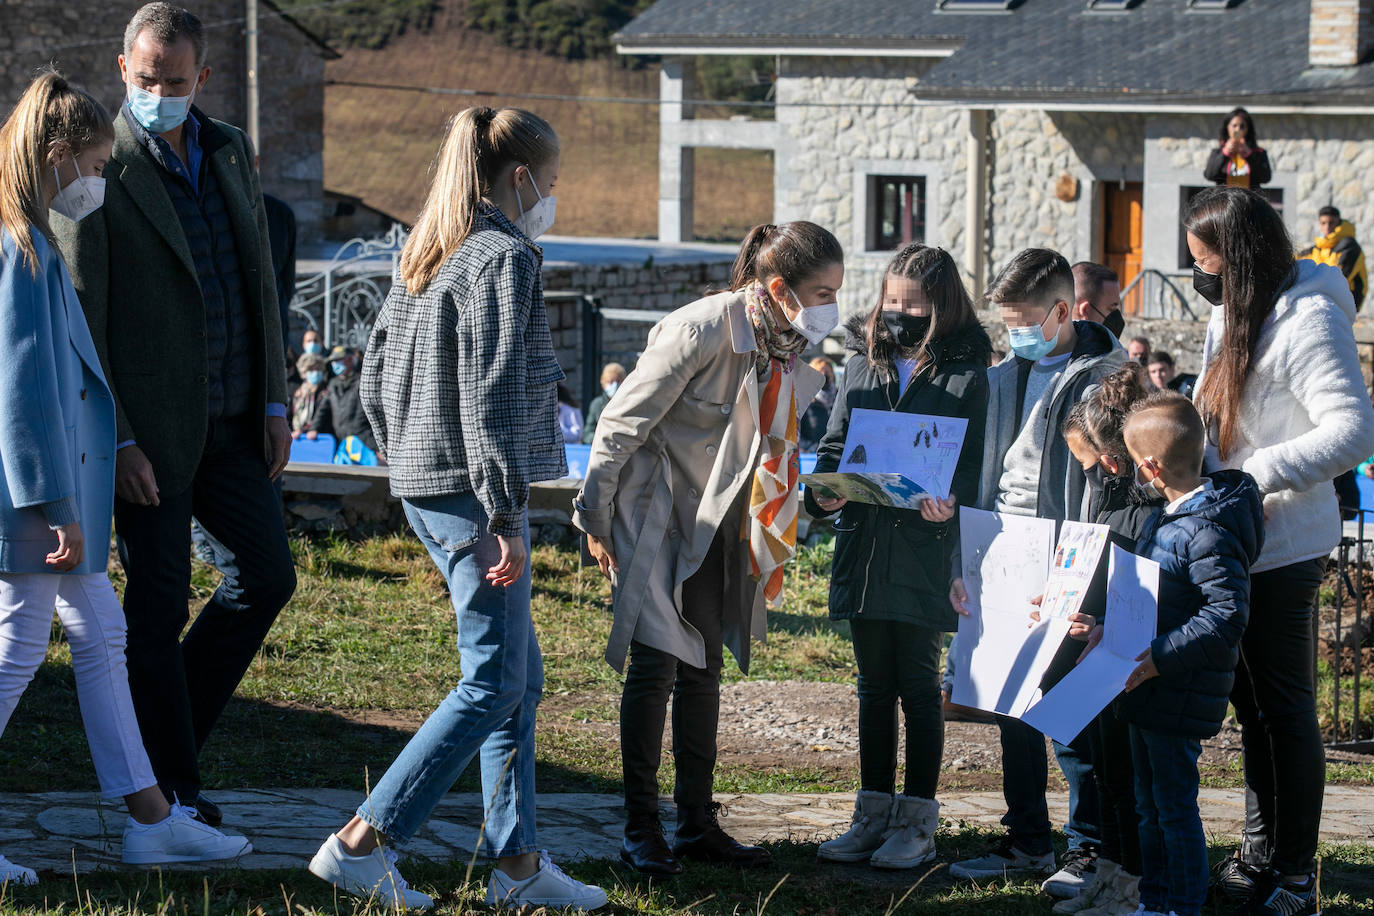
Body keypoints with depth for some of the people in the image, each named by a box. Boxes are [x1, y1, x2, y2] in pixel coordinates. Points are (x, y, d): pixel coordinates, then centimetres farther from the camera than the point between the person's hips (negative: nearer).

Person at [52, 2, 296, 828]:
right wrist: (114, 441, -16)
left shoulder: (232, 151, 10)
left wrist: (275, 400, 9)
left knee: (267, 575, 6)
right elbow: (79, 318, -12)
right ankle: (173, 786, 11)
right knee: (160, 604, 1)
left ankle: (178, 725, 22)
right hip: (149, 427, -6)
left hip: (230, 419, 6)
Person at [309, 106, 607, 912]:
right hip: (471, 490, -10)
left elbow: (377, 377, 18)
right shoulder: (504, 257, -13)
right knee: (492, 681, -6)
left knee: (520, 676, 13)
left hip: (424, 486, 10)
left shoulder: (424, 258, 14)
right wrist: (507, 519, -19)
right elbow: (490, 397, -19)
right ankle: (364, 841, -8)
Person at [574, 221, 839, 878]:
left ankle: (697, 824, 16)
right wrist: (595, 517, -14)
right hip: (655, 511, -7)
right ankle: (641, 830, 1)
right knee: (655, 665, -7)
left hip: (716, 521, 7)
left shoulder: (787, 346, -1)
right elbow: (623, 422, -18)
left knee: (703, 667, 10)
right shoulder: (703, 331, -24)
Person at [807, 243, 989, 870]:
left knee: (918, 683, 2)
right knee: (874, 684, 12)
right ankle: (873, 814, 19)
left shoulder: (965, 375, -1)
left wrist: (950, 500, -26)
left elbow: (971, 463, -5)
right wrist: (824, 491, -9)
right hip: (864, 551, 4)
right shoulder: (862, 364, 11)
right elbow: (834, 443, 11)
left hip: (925, 553, -4)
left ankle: (917, 823, 10)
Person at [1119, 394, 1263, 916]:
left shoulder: (1210, 533, -22)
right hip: (1149, 690, 10)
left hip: (1180, 697, -10)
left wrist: (1161, 658, -29)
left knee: (1175, 805, -2)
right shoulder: (1165, 518, 10)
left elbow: (1227, 616, -27)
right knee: (1150, 804, 18)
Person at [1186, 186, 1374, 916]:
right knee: (1253, 704, 15)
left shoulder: (1308, 321, -17)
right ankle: (1259, 856, 25)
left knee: (1284, 706, -1)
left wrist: (1254, 475, -25)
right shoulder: (1233, 314, 12)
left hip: (1281, 547, -9)